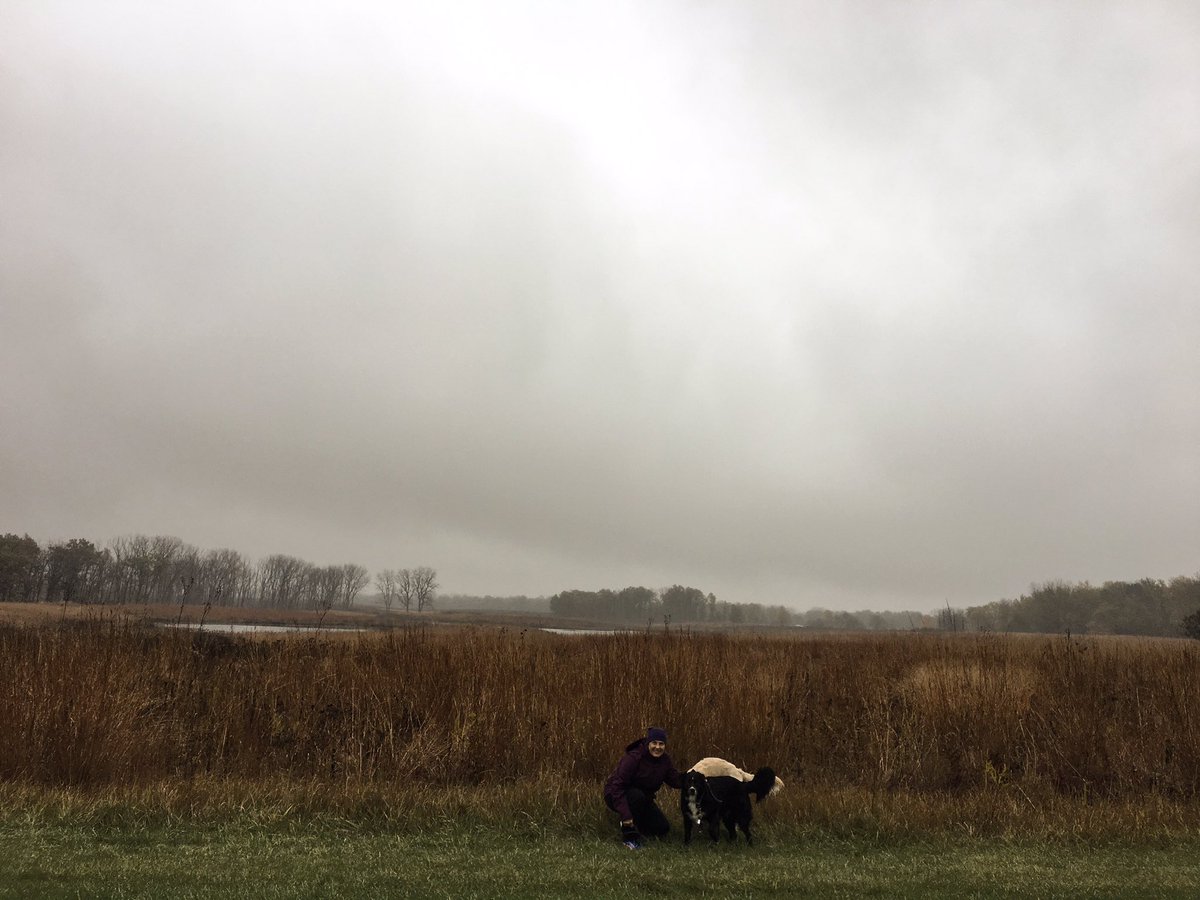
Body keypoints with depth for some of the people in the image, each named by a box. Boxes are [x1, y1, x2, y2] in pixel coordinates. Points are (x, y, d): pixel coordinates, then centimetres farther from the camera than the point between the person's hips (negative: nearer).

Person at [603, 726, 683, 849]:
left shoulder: (664, 760, -7)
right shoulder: (633, 758, -29)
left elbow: (677, 781, -11)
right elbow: (617, 786, -32)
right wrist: (625, 815, -38)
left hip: (643, 798, 7)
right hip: (616, 796, -6)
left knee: (662, 828, -3)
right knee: (638, 795, -37)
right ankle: (629, 836, -19)